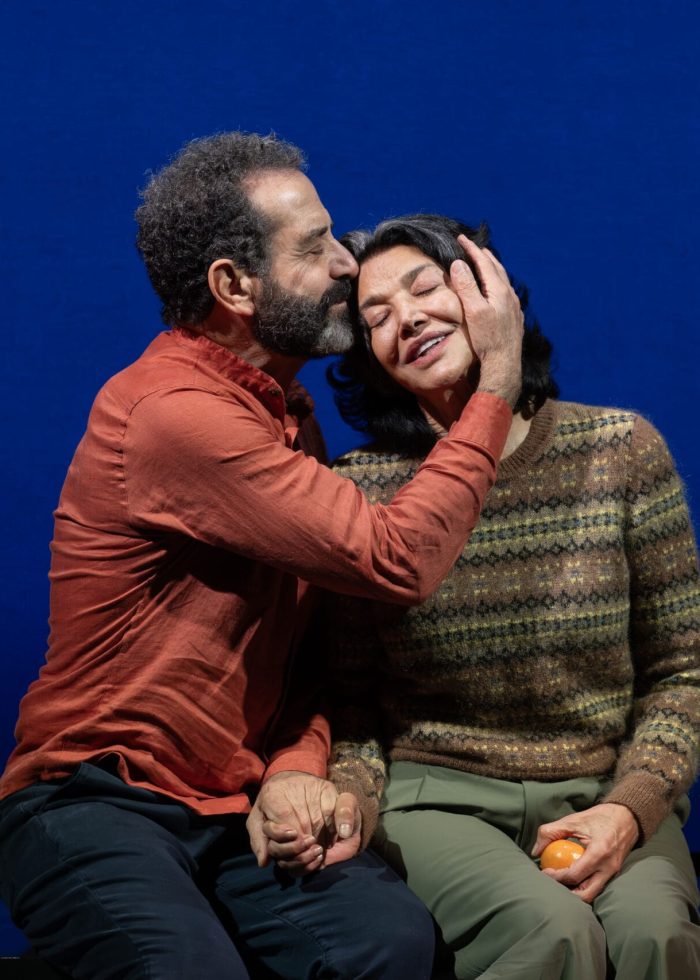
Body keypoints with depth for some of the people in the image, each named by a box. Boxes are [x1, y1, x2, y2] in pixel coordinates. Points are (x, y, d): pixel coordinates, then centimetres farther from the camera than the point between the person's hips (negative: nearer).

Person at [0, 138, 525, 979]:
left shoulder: (281, 405, 13)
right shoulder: (177, 412, -19)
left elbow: (303, 642, 11)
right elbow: (395, 562, -20)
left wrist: (297, 766, -10)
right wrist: (497, 383, -10)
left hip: (235, 812, 7)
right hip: (94, 808, -6)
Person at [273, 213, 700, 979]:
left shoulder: (620, 450, 1)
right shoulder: (357, 492, -3)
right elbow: (351, 703, 4)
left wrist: (631, 808, -11)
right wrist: (347, 802, -18)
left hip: (605, 795, 1)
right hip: (438, 797, -1)